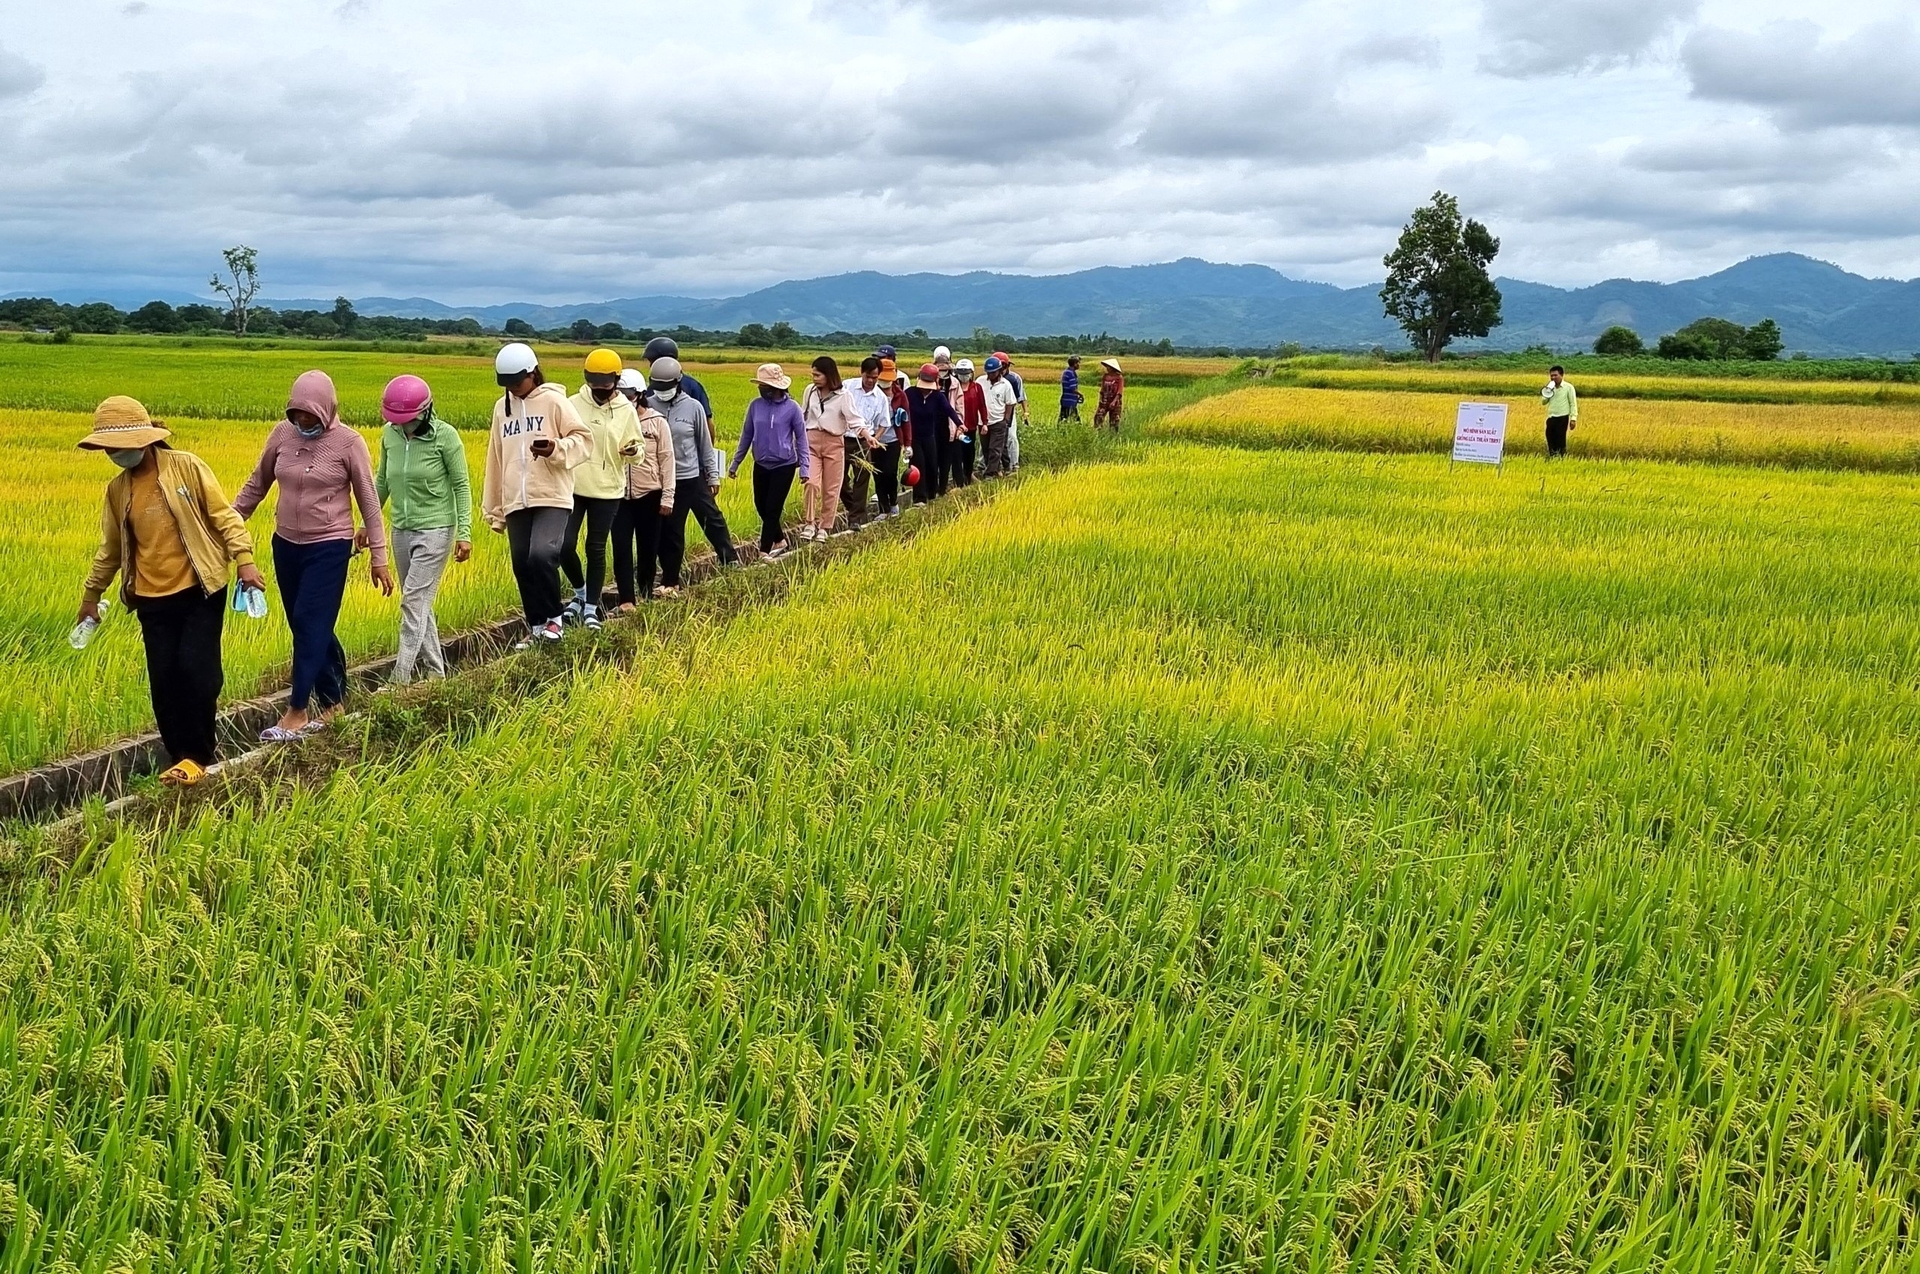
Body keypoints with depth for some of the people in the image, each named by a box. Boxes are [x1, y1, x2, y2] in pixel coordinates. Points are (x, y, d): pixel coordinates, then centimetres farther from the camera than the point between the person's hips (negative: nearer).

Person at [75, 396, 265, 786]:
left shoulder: (186, 466, -7)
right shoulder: (117, 489, 7)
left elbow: (224, 516, -6)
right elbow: (110, 547, 18)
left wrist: (245, 559, -17)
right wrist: (91, 594, 24)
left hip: (200, 590, -4)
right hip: (154, 599, 4)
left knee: (196, 669, -9)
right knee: (164, 679, 3)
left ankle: (196, 754, 6)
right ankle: (182, 756, 16)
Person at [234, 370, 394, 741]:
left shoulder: (349, 443, -12)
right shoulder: (282, 433, -1)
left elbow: (369, 503, -7)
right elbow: (257, 484, 12)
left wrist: (380, 558, -7)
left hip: (329, 548, -5)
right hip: (286, 545, 5)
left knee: (310, 625, -7)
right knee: (308, 627, 10)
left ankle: (297, 711, 0)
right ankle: (333, 701, 22)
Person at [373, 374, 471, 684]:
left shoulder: (445, 436, -14)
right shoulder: (390, 434, -1)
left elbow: (461, 486, -9)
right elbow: (381, 482, 12)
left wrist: (465, 533, -13)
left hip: (435, 530, -6)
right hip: (401, 530, 6)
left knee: (414, 602, -10)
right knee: (418, 604, 12)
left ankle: (400, 678, -8)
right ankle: (435, 671, 23)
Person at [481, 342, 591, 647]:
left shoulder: (554, 400, -1)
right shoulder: (501, 407, 15)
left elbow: (583, 440, -5)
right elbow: (495, 460, 21)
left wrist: (556, 449, -26)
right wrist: (493, 508, 22)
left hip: (552, 498, -6)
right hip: (516, 503, 6)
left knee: (541, 556, -22)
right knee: (522, 566, 6)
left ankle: (554, 618, -2)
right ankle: (536, 627, 20)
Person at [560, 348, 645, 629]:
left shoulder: (626, 411, -2)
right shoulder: (573, 405, -4)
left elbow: (636, 448, 2)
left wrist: (633, 450, -20)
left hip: (607, 491, 0)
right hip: (573, 488, 0)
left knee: (596, 550, 7)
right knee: (565, 545, -5)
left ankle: (591, 608, 19)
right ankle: (580, 593, 23)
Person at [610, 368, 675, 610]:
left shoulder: (657, 422, -3)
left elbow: (667, 460, -2)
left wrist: (667, 497, -5)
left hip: (649, 495, -1)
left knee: (648, 548, 9)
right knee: (621, 548, -4)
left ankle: (646, 595, 25)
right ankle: (626, 600, -3)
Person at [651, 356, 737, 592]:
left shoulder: (693, 407, -5)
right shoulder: (649, 406, -5)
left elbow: (705, 444, 3)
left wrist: (713, 475, 6)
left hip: (693, 478, 0)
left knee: (713, 520, 7)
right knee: (669, 533, 7)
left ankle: (731, 562, 25)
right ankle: (670, 581, 18)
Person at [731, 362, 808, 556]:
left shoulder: (791, 407, -11)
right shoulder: (755, 405, -2)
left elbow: (801, 438, -4)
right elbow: (746, 435, 7)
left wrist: (804, 467, -9)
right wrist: (735, 463, 9)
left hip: (784, 466, -4)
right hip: (761, 465, 4)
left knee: (772, 510, -2)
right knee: (762, 508, 12)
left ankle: (764, 552, 5)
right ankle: (781, 541, 32)